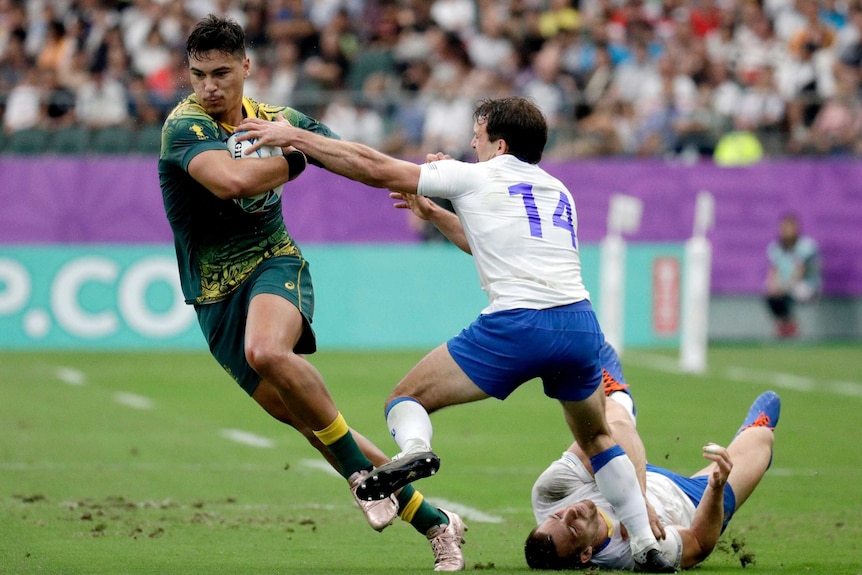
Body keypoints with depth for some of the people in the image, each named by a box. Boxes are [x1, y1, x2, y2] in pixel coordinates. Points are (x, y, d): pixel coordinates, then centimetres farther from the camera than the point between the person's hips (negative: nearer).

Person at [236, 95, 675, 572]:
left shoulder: (474, 177, 10)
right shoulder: (558, 192, 27)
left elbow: (375, 169, 11)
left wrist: (293, 136, 17)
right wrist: (435, 214, 45)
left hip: (516, 325, -5)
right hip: (580, 324, 5)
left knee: (407, 398, 6)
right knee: (596, 439, 28)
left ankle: (414, 447, -27)